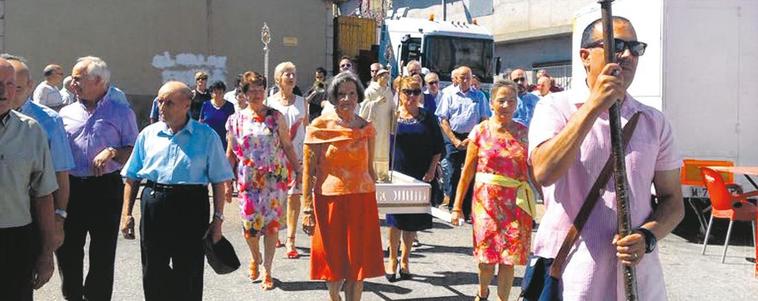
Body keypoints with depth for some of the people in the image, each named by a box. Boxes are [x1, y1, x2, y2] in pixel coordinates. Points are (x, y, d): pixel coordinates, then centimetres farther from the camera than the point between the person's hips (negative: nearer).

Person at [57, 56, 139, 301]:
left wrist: (112, 152, -14)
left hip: (106, 188, -3)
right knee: (67, 248, 7)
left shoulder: (121, 113, 3)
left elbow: (135, 152, 2)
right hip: (70, 187, 3)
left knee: (102, 252, 4)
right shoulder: (66, 113, 12)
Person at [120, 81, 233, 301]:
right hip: (153, 206, 3)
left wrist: (218, 218, -3)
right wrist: (126, 213, 5)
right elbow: (132, 177, 12)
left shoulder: (207, 136, 2)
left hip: (191, 208, -2)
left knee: (189, 275, 4)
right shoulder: (148, 134, 9)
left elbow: (218, 181, 2)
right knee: (153, 274, 9)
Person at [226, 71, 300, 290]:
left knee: (271, 223, -1)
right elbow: (230, 153, 9)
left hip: (275, 179, 0)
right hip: (248, 180, 0)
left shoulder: (276, 117, 3)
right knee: (250, 223, -3)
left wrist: (297, 171, 2)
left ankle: (267, 271, 10)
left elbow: (287, 146, 6)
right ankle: (255, 257, 29)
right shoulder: (236, 120, 5)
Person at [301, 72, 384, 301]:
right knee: (334, 259, 10)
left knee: (358, 262, 6)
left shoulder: (366, 128, 6)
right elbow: (308, 171, -5)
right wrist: (307, 209, -9)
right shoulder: (320, 126, -4)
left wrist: (374, 204, 12)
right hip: (330, 199, -2)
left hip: (362, 200, 2)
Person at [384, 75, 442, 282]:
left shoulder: (428, 118, 5)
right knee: (395, 218, 0)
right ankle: (393, 259, 16)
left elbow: (438, 147, 7)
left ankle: (405, 260, 23)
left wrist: (432, 170, -4)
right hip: (396, 173, -1)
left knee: (413, 220, 8)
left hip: (420, 177, 2)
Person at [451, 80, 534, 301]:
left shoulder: (523, 132, 4)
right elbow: (468, 171, 1)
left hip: (516, 202, 1)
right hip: (486, 200, -1)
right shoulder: (481, 131, 0)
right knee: (487, 256, 3)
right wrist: (457, 206, 0)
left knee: (509, 258, 2)